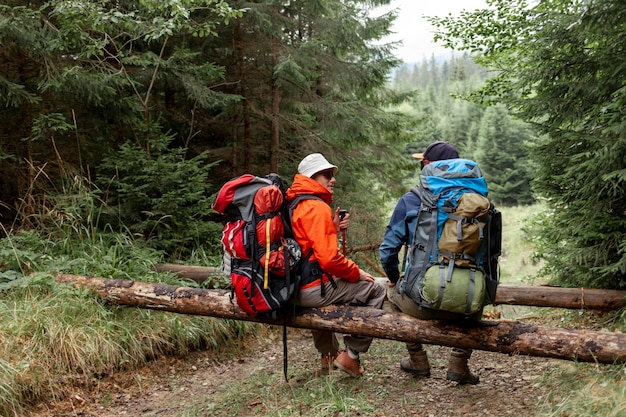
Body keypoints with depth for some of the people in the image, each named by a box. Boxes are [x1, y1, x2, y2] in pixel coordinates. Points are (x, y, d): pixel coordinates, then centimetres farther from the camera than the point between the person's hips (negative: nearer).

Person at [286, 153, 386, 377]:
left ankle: (329, 355, 46)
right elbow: (329, 258, -24)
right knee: (377, 291, 0)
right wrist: (356, 273, -9)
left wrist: (333, 228, 4)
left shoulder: (295, 205, 12)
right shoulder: (318, 208, -17)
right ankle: (351, 355, 7)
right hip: (314, 287, -10)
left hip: (294, 286, 10)